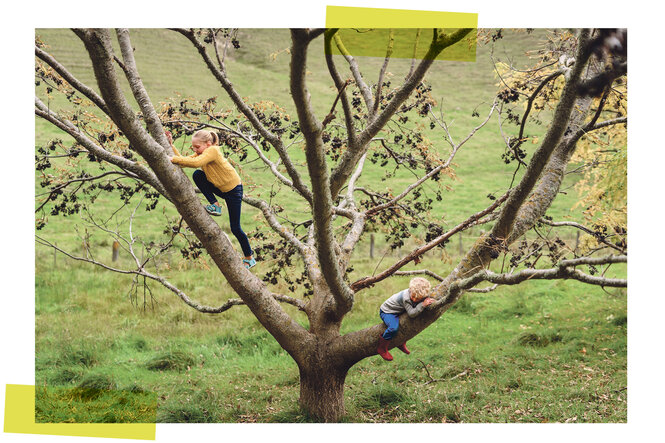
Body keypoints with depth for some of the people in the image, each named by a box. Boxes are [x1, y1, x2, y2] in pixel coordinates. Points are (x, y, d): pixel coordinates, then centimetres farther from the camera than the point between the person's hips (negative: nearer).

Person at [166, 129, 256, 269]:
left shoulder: (213, 150, -27)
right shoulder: (200, 153, -2)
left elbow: (196, 162, -43)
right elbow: (183, 161, -10)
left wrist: (174, 159, -41)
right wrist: (171, 145, -18)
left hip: (234, 190, -7)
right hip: (219, 188, 7)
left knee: (235, 228, -4)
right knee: (197, 175, -17)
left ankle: (250, 258, 14)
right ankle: (215, 205, -5)